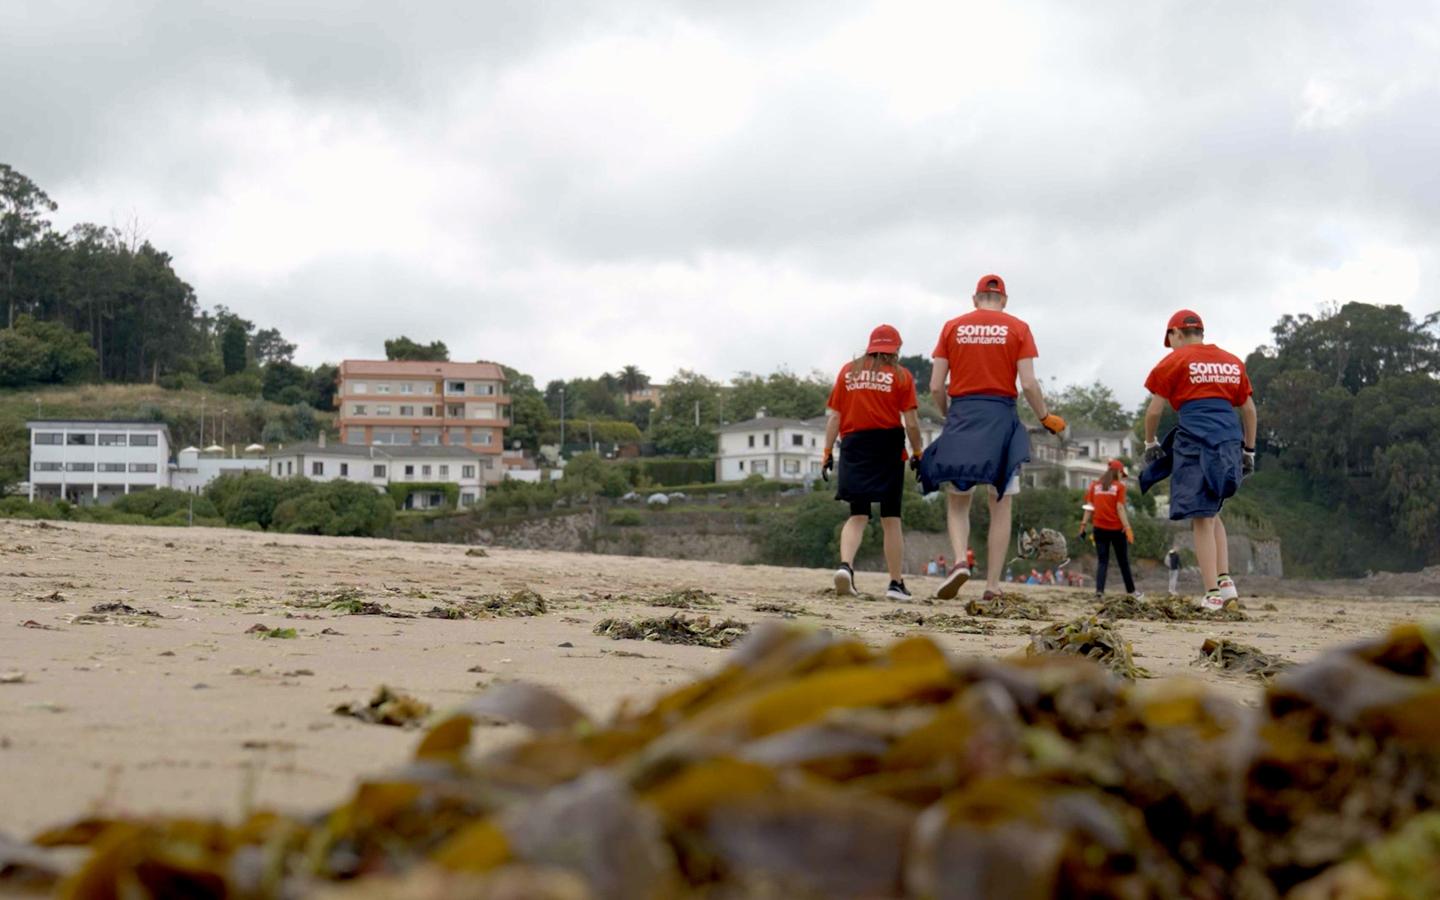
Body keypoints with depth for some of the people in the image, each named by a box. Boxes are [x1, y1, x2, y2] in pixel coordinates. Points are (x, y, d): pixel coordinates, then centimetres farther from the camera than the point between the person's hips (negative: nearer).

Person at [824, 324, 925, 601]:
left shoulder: (848, 371, 8)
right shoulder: (901, 375, 2)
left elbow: (834, 417, 5)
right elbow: (911, 422, -4)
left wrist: (828, 452, 8)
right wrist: (918, 453, 6)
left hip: (853, 446, 2)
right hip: (888, 448, -2)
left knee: (858, 516, 7)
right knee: (891, 520, 6)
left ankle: (845, 565, -18)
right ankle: (896, 583, 9)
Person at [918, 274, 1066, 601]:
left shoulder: (953, 327, 7)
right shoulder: (1017, 328, 4)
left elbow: (936, 386, 2)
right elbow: (1028, 384, -6)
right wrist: (1045, 418, 9)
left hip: (961, 415, 1)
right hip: (1001, 416, -1)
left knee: (957, 501, 8)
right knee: (1000, 506, 6)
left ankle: (960, 560, -18)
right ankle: (993, 585, 3)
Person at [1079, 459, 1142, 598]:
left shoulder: (1094, 486, 6)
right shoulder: (1119, 486, -4)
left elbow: (1089, 507, 2)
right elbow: (1120, 508, -11)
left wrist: (1084, 525, 2)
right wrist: (1127, 528, -12)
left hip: (1100, 529, 2)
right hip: (1116, 529, -2)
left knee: (1102, 561, 4)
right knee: (1123, 562, 9)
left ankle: (1099, 589, -13)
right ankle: (1131, 591, 18)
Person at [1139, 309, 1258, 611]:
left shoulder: (1175, 361, 3)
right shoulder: (1232, 362, 19)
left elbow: (1155, 409, 0)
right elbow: (1249, 409, 19)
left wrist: (1150, 443, 13)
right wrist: (1249, 450, 24)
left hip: (1196, 441, -5)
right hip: (1230, 441, 5)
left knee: (1202, 520, -3)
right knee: (1211, 512, 19)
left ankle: (1212, 594, -7)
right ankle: (1225, 579, 4)